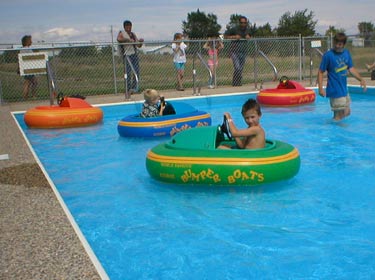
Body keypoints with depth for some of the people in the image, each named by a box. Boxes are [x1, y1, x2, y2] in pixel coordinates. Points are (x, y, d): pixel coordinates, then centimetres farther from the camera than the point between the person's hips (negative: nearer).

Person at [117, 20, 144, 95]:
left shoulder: (133, 34, 16)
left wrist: (140, 42, -1)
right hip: (126, 55, -5)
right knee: (128, 73, -5)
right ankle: (128, 89, 0)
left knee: (136, 72, -1)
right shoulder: (121, 33, 1)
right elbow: (118, 39, -23)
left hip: (134, 54, 5)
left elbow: (139, 46, 19)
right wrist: (128, 39, -27)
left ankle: (135, 87, 5)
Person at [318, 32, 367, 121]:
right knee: (338, 114, -1)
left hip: (344, 89, 7)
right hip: (335, 90, -7)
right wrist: (320, 88, -20)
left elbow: (351, 68, 11)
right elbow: (321, 72, -12)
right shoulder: (328, 55, -13)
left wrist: (361, 79, -1)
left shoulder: (346, 53, 5)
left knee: (347, 113, 18)